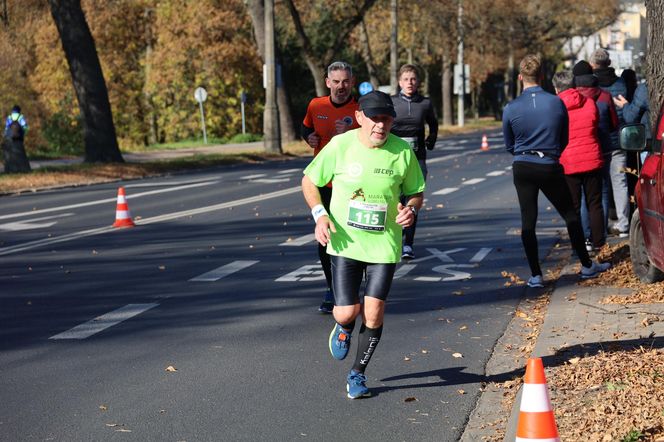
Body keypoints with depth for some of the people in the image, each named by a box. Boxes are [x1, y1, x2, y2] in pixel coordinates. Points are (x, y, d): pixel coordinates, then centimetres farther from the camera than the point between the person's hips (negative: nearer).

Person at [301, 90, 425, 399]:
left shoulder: (402, 152, -6)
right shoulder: (340, 146, -9)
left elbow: (416, 192, 9)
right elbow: (309, 181, 4)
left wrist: (410, 209, -14)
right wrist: (320, 215, -11)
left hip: (384, 245, 1)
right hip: (345, 243, -1)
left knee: (373, 314, -3)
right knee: (347, 312, -6)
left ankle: (358, 374, 20)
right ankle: (344, 328, 34)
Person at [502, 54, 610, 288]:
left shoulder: (511, 108, -6)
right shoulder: (557, 103, -5)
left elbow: (509, 146, 7)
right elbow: (564, 140, 8)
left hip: (522, 169, 0)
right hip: (550, 168, 0)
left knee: (528, 221, 6)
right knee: (571, 216, 13)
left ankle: (536, 275, 4)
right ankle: (587, 266, 21)